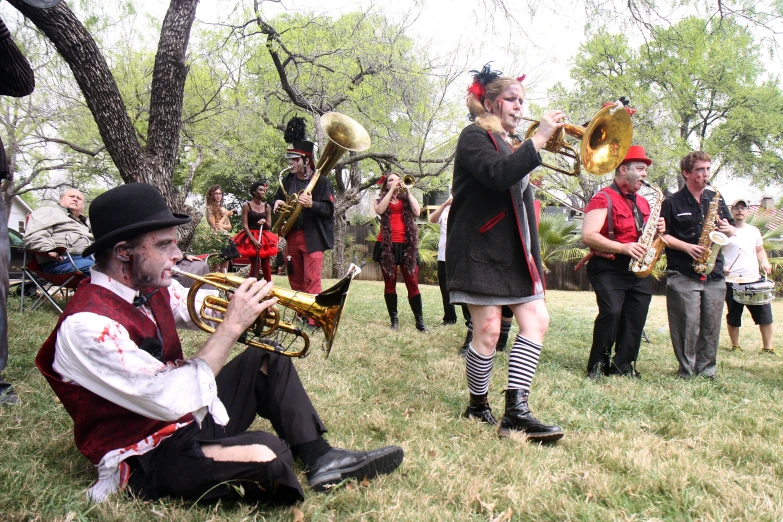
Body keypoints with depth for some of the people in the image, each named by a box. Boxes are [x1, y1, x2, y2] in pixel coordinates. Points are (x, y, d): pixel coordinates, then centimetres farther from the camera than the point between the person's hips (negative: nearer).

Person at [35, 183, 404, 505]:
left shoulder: (154, 288, -2)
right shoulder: (86, 325, -27)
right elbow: (173, 400, -31)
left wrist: (247, 304, -8)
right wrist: (232, 325, -26)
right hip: (150, 456, -10)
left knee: (267, 358, 12)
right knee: (263, 453, -35)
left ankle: (319, 458, 4)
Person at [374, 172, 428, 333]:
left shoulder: (406, 199, 18)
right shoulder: (381, 199, 15)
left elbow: (417, 212, -2)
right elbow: (380, 211, -9)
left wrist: (407, 191, 1)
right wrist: (392, 190, -6)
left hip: (406, 244, 0)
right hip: (387, 245, 0)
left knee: (412, 282, -5)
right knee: (389, 282, 1)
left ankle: (420, 321, -3)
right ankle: (394, 320, 7)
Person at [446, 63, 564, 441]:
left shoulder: (512, 144, 22)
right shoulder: (475, 136, -4)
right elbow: (498, 174, -25)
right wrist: (539, 138, -22)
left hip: (515, 249, 9)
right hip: (481, 249, -9)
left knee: (536, 321, -2)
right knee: (488, 331, -7)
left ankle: (516, 411, -1)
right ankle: (478, 406, 13)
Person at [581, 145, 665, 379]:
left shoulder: (642, 203, 19)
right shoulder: (604, 199, -6)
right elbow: (588, 236, -17)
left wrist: (657, 230, 4)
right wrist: (622, 248, -23)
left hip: (638, 269, 8)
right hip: (609, 268, -7)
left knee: (636, 318, 4)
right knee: (611, 312, -20)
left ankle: (623, 365, 15)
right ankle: (598, 364, -4)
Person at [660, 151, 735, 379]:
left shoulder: (716, 200, 16)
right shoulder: (672, 202, 2)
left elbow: (732, 229, 21)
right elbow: (662, 235, -3)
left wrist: (728, 229, -2)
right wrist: (687, 247, -15)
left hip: (714, 274, 4)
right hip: (683, 275, -4)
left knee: (711, 325, 6)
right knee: (688, 325, -6)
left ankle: (707, 371, 18)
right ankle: (686, 371, 6)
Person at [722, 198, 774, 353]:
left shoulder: (753, 231, 16)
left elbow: (760, 250, 26)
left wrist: (764, 262, 7)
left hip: (754, 280, 4)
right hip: (732, 281, -4)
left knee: (765, 313, 0)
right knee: (733, 316, 5)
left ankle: (768, 347, 11)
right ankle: (735, 346, 18)